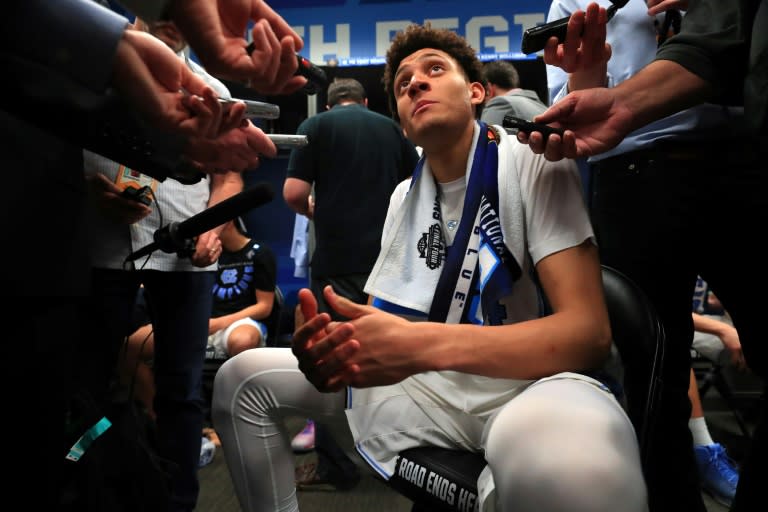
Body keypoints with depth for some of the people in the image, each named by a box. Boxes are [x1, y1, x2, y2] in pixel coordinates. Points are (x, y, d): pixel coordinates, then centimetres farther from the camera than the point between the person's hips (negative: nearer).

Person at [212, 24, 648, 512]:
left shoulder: (534, 163, -11)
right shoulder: (403, 196, 9)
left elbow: (589, 332, -21)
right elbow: (387, 320, 7)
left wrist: (423, 343, -34)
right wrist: (332, 350, -19)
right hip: (424, 382, 6)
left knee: (571, 473, -44)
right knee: (243, 379, 6)